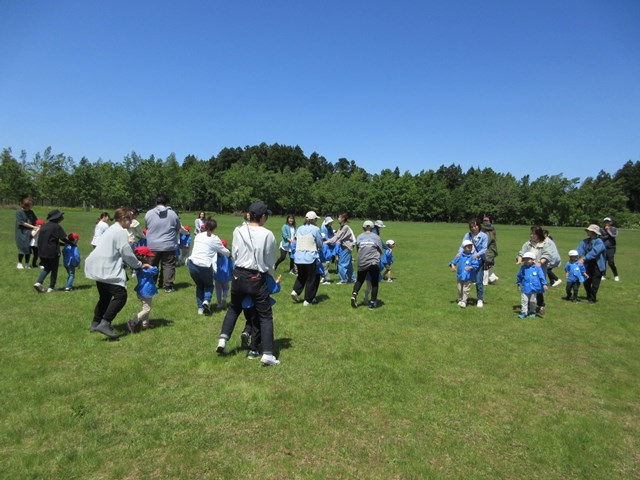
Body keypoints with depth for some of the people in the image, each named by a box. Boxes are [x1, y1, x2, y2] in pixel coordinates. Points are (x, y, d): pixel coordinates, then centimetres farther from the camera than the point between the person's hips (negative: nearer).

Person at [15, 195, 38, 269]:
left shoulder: (31, 212, 9)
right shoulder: (19, 212, -7)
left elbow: (36, 221, 13)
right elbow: (22, 223, -12)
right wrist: (33, 227, -15)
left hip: (30, 233, 5)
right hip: (21, 233, -5)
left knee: (29, 249, 5)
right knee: (22, 248, -4)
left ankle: (27, 264, 14)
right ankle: (19, 263, 13)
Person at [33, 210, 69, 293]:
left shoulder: (43, 226, 11)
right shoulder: (56, 227, -13)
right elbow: (64, 238, -17)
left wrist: (64, 244, 22)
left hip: (42, 252, 7)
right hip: (52, 252, -6)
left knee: (47, 268, 23)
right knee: (54, 270, 10)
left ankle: (39, 282, 5)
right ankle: (51, 287, 14)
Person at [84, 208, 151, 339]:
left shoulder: (112, 230, 22)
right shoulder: (121, 231, -10)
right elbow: (127, 254, -12)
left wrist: (137, 264, 20)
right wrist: (139, 265, 1)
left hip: (99, 268, 11)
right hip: (107, 270, -11)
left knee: (105, 296, 22)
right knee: (121, 296, -12)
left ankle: (95, 324, 31)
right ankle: (104, 324, -17)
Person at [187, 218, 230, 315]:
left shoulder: (198, 236, 12)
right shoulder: (214, 239, -1)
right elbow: (225, 252, 9)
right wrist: (230, 254, 32)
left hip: (192, 264, 4)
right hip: (204, 266, -4)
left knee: (199, 286, 24)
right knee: (209, 285, 21)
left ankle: (200, 308, 21)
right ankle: (206, 301, -4)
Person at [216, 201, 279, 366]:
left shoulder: (238, 231, -3)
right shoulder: (267, 235, -11)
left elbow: (235, 254, 4)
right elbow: (270, 261, -1)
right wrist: (271, 278, 15)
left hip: (239, 275, 4)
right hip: (257, 278, -3)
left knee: (234, 308, 28)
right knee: (265, 316, 6)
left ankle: (223, 339, 21)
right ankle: (267, 354, 4)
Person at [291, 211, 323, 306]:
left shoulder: (299, 229, 7)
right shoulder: (315, 229, -8)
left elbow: (296, 242, 13)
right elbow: (320, 245, 0)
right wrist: (318, 249, 21)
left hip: (299, 257, 5)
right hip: (310, 257, -4)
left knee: (301, 276, 24)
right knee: (310, 279, 8)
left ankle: (295, 291, 4)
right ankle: (308, 300, 14)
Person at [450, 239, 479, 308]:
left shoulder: (473, 257, -8)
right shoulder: (460, 256, 1)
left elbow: (476, 265, -14)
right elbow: (454, 261, 9)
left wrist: (471, 267, -33)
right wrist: (452, 265, -11)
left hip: (468, 277, -3)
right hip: (460, 276, 3)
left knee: (466, 290, -1)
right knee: (460, 290, 14)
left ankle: (463, 302, 7)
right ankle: (460, 300, 31)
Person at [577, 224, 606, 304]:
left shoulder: (599, 242, -16)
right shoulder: (586, 241, 4)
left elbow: (594, 252, -29)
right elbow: (580, 249, -7)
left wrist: (584, 258, -36)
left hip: (597, 265, -6)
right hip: (588, 265, 6)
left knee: (595, 283, 1)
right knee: (586, 282, 12)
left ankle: (592, 299, 15)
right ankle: (589, 297, 30)